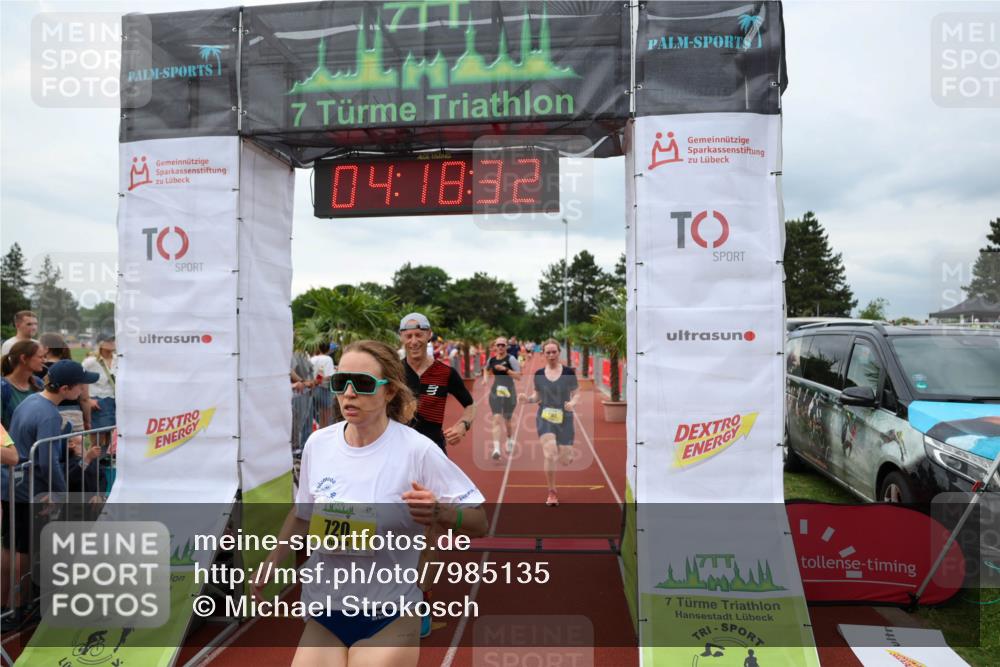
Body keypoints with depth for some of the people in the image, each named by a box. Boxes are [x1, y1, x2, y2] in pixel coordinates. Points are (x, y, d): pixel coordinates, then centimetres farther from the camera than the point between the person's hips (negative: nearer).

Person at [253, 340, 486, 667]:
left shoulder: (417, 450, -17)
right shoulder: (318, 443, -4)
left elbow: (479, 523, -13)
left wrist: (439, 513, -31)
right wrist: (273, 561, 4)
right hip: (323, 614, 4)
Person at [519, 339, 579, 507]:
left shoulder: (569, 372, -5)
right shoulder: (539, 374, 0)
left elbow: (577, 394, 1)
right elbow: (537, 396, 9)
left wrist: (572, 403, -21)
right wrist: (528, 398, -12)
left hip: (564, 418, 0)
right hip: (545, 417, 0)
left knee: (565, 460, 2)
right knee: (550, 455, -17)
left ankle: (568, 453, 44)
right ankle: (552, 493, 3)